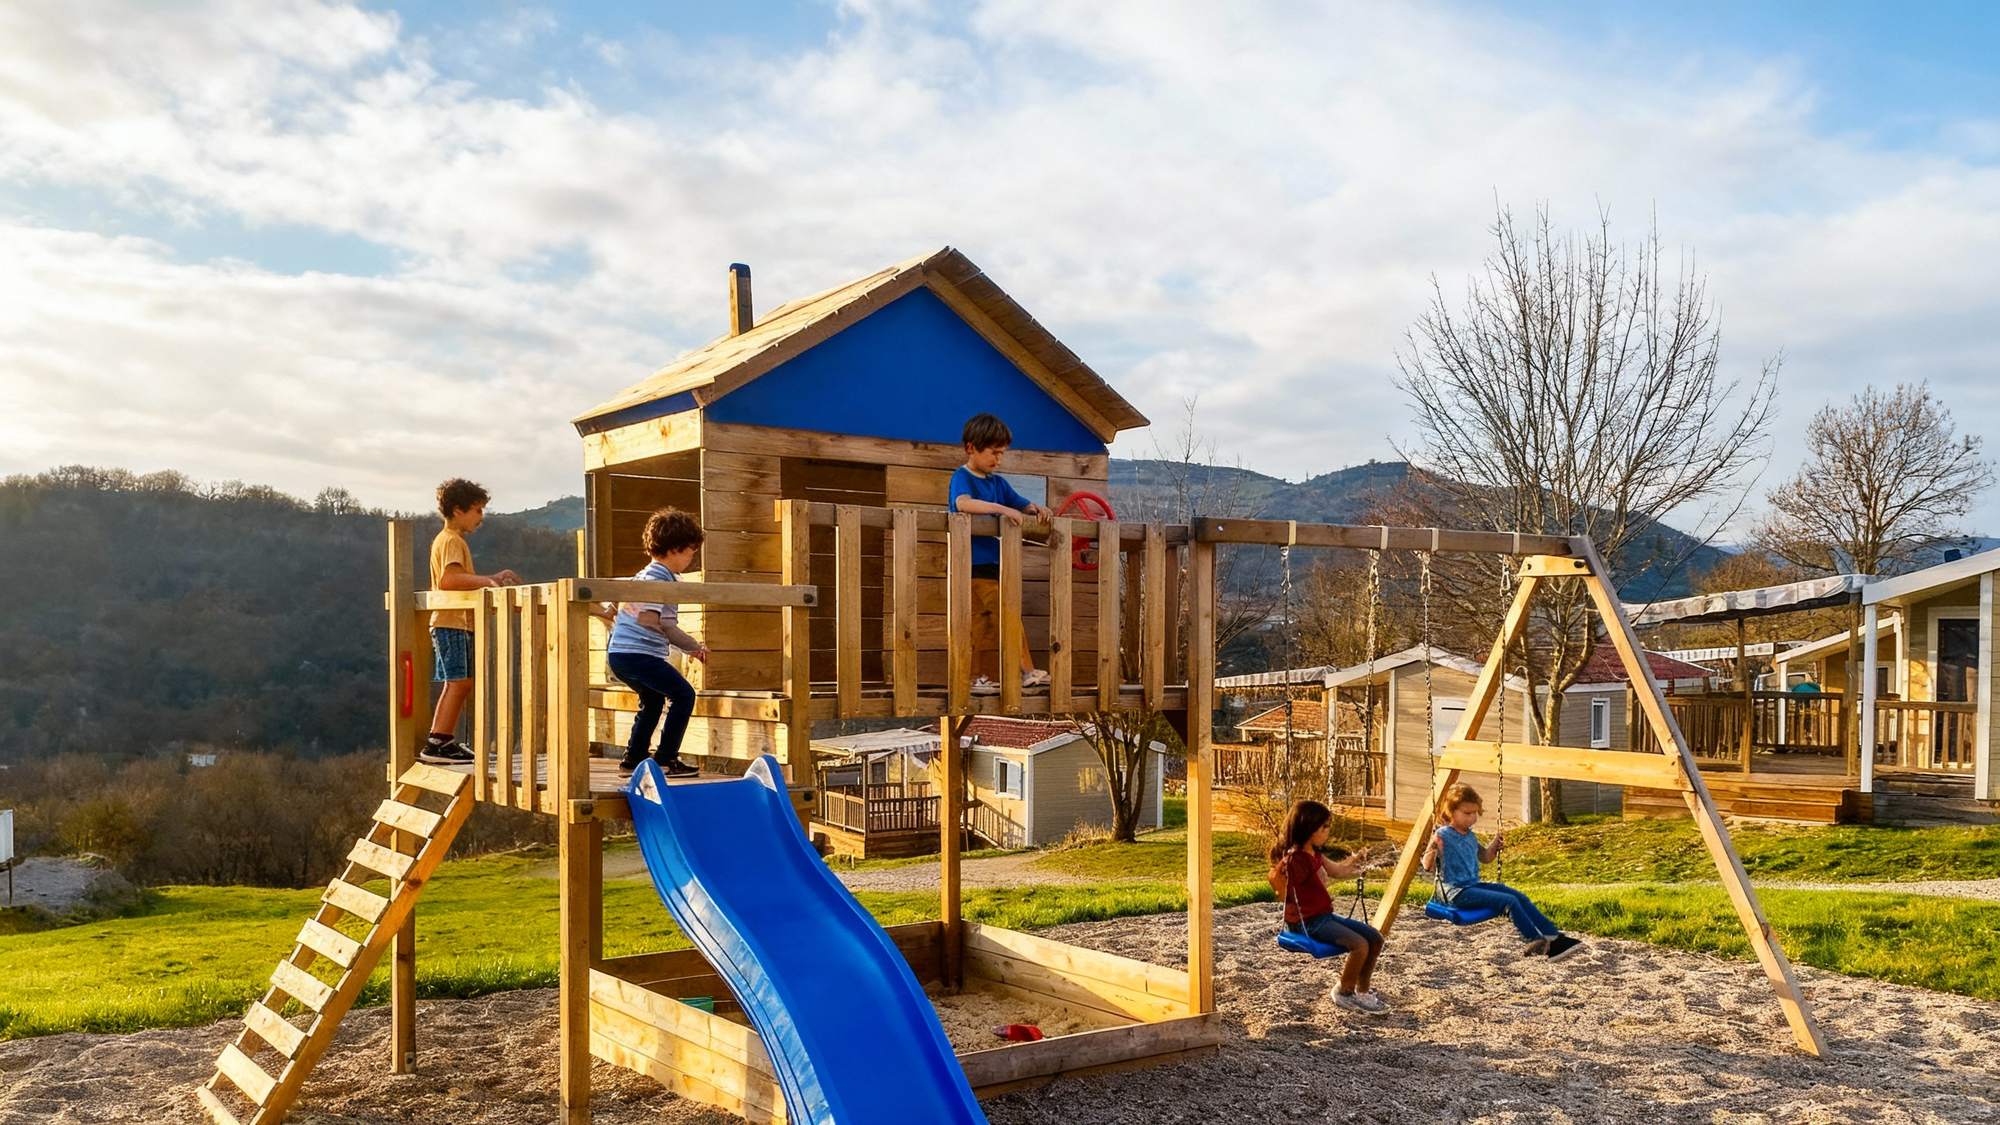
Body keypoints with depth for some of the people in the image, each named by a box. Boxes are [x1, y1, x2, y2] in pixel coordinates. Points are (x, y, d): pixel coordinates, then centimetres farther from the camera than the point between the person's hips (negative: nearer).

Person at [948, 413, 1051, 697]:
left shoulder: (998, 482, 17)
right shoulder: (962, 477, -6)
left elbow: (1022, 505, 20)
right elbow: (963, 503, -27)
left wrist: (1036, 509, -5)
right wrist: (1002, 509, -34)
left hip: (994, 563, 8)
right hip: (974, 564, -8)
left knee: (985, 624, 9)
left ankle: (981, 678, 13)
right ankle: (1026, 671, -9)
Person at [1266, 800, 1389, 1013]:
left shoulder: (1313, 854, 11)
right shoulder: (1294, 859, -21)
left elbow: (1336, 871, 24)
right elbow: (1274, 876, -26)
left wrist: (1353, 862, 7)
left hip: (1325, 916, 10)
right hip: (1307, 923, -10)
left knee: (1375, 938, 3)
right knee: (1359, 945, -25)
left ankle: (1362, 991, 15)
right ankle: (1344, 993, -2)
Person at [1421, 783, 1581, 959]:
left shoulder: (1469, 836, 13)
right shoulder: (1443, 835, -12)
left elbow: (1484, 856, 30)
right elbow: (1427, 866, -17)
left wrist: (1495, 843, 15)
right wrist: (1433, 850, -36)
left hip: (1474, 885, 9)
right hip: (1456, 891, -9)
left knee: (1520, 897, -5)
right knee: (1509, 901, -21)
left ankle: (1554, 937, -5)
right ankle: (1536, 942, -17)